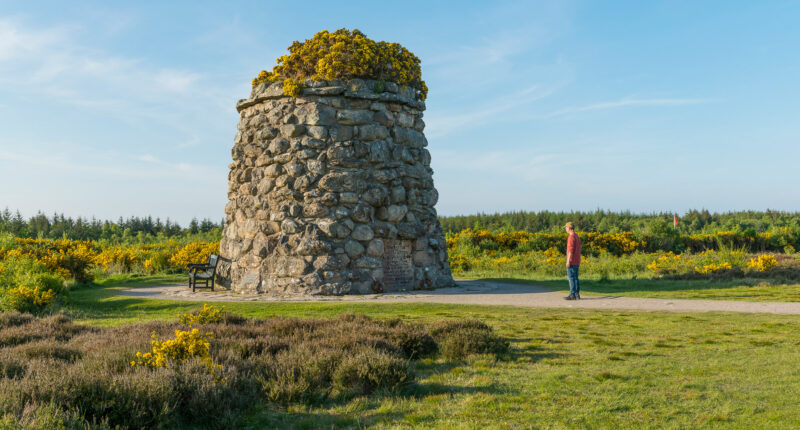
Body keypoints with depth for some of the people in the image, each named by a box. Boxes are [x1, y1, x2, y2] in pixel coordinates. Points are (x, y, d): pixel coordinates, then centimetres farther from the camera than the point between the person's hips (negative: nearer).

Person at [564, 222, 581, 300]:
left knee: (571, 277, -8)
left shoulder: (571, 237, -14)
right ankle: (577, 294, 9)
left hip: (572, 261, -9)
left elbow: (571, 250, -20)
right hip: (577, 261, 9)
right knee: (575, 278, 10)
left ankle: (572, 295, -9)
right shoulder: (577, 237, 17)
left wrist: (568, 261, -20)